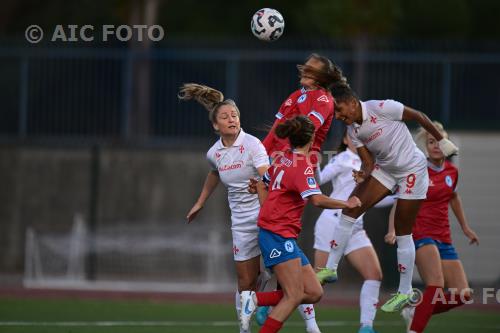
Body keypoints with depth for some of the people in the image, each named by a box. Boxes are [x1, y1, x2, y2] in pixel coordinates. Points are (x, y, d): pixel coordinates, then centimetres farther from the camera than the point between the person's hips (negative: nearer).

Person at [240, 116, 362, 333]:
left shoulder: (283, 159, 13)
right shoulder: (302, 165, -14)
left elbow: (260, 182, 26)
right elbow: (317, 199, -26)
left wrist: (269, 213, 23)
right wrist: (347, 204, -15)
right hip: (279, 236, -9)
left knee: (314, 293, 4)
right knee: (294, 296, -13)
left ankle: (255, 299, 2)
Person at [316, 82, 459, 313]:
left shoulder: (381, 108, -25)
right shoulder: (352, 130, -3)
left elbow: (419, 117, -13)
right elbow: (369, 162, -1)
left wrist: (442, 141, -4)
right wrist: (363, 174, -25)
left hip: (412, 170, -7)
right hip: (385, 169, 7)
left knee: (403, 233, -2)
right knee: (350, 210, -7)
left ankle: (405, 292, 10)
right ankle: (330, 269, 0)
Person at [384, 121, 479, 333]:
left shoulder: (451, 171, 9)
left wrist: (465, 227, 37)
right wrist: (393, 230, -31)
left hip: (444, 238, 7)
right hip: (420, 234, -7)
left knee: (462, 295, 1)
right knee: (436, 287, -28)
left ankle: (415, 311, 17)